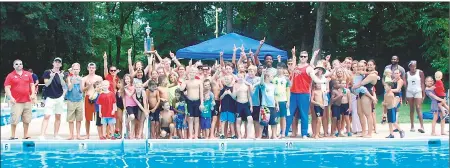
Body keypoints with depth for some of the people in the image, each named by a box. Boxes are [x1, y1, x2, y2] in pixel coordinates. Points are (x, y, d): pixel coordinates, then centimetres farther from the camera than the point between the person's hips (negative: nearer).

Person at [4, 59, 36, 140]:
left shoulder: (28, 74, 9)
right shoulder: (10, 76, -2)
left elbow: (32, 84, 14)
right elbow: (7, 88, -7)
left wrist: (33, 93, -2)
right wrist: (11, 97, -19)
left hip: (27, 101, 4)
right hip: (16, 102, -4)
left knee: (26, 119, 9)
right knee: (14, 120, -4)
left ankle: (26, 136, 18)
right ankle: (13, 136, 5)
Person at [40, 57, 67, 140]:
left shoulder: (62, 74, 7)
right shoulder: (47, 72, 0)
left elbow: (64, 86, -1)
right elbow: (46, 84, -7)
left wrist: (61, 78, -18)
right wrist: (51, 77, -23)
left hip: (59, 98, 3)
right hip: (50, 97, -3)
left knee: (58, 117, 8)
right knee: (46, 116, -12)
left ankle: (56, 135, 17)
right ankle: (42, 135, -16)